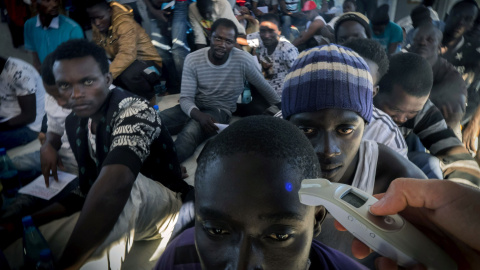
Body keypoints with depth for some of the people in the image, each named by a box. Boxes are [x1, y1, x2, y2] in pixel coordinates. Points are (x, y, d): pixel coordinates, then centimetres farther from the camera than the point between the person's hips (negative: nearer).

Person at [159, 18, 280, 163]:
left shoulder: (243, 60, -15)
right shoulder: (193, 59, -12)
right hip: (193, 108, 3)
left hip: (220, 110, -2)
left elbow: (264, 88, 1)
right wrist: (199, 116, -35)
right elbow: (185, 98, -13)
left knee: (190, 132, -35)